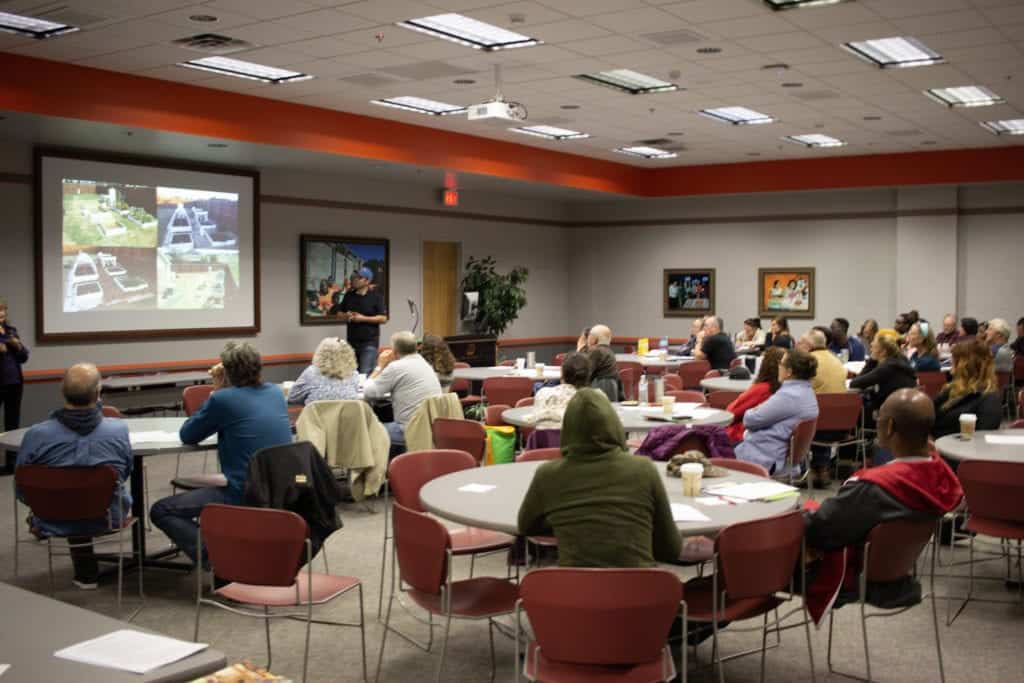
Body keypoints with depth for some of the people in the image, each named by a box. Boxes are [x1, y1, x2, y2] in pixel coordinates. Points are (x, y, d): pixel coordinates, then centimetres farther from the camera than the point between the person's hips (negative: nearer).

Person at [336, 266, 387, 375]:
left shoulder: (375, 296, -4)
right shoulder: (349, 295, 9)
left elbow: (383, 318, -8)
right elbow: (340, 314, 18)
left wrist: (363, 318, -16)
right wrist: (346, 316, -6)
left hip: (369, 342, -5)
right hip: (352, 341, 5)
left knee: (365, 373, -12)